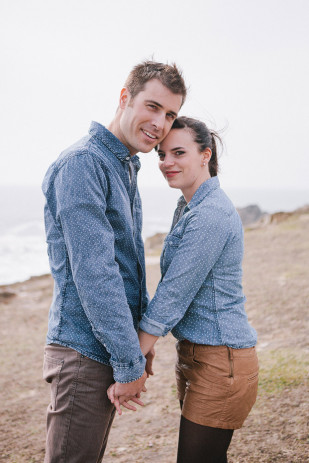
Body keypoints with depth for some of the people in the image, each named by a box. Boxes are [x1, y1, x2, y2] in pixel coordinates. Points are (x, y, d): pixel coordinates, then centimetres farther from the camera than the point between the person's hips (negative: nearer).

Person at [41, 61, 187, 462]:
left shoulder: (125, 169, 14)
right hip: (85, 353, -9)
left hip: (109, 352, 10)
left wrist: (143, 338, 19)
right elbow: (93, 272, -23)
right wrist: (129, 362, -20)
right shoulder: (81, 163, -17)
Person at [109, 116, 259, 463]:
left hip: (220, 364, -10)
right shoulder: (189, 208, 12)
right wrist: (140, 355, 15)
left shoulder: (210, 216, -20)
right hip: (194, 356, 10)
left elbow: (172, 296, -22)